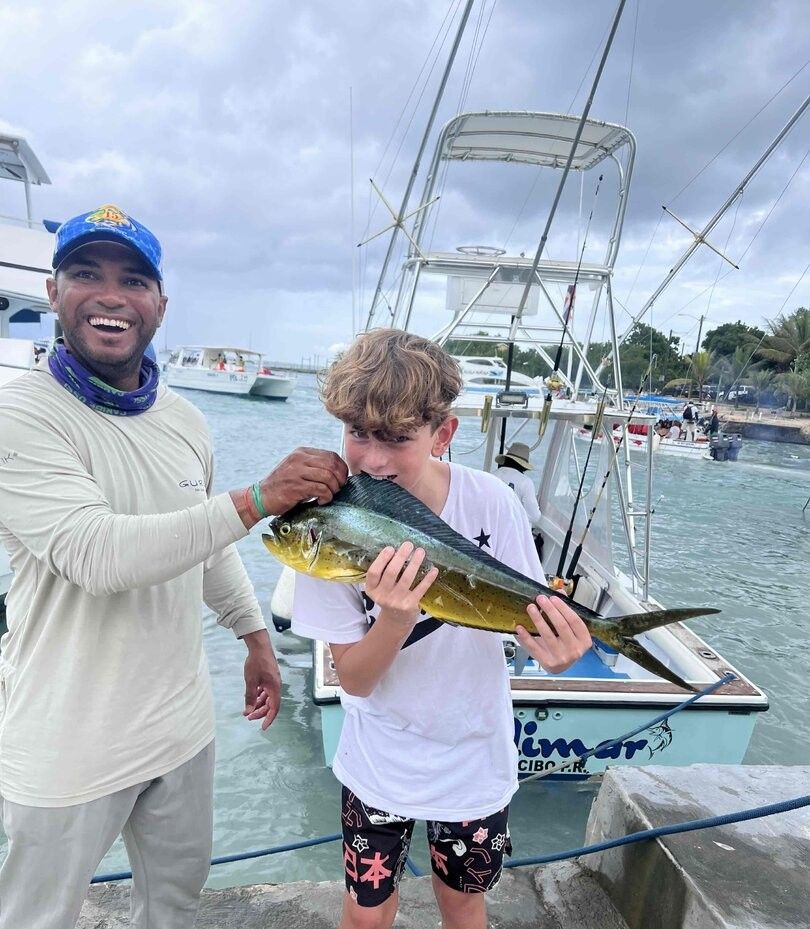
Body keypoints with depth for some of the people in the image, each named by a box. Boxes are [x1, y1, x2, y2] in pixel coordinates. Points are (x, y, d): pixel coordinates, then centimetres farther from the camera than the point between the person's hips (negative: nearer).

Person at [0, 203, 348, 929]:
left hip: (181, 721, 6)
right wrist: (258, 498, -33)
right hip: (69, 744, -5)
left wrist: (256, 638, 13)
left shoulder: (186, 419, 2)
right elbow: (98, 554, -30)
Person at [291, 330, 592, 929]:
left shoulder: (490, 502, -24)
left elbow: (526, 614, -10)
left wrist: (556, 647, -32)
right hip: (380, 763, 0)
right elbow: (354, 679, -19)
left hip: (475, 758, 1)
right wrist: (397, 616, -39)